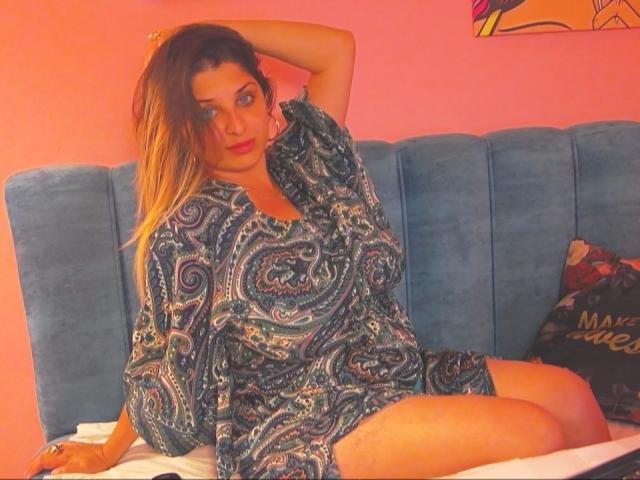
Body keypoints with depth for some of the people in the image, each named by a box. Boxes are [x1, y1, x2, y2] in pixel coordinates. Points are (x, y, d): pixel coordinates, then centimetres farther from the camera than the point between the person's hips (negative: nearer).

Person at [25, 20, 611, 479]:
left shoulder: (305, 160, 6)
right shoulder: (189, 228, -12)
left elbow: (338, 48, 11)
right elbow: (163, 364, -2)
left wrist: (221, 31, 8)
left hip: (403, 374, 7)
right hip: (301, 425, -7)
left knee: (571, 393, -6)